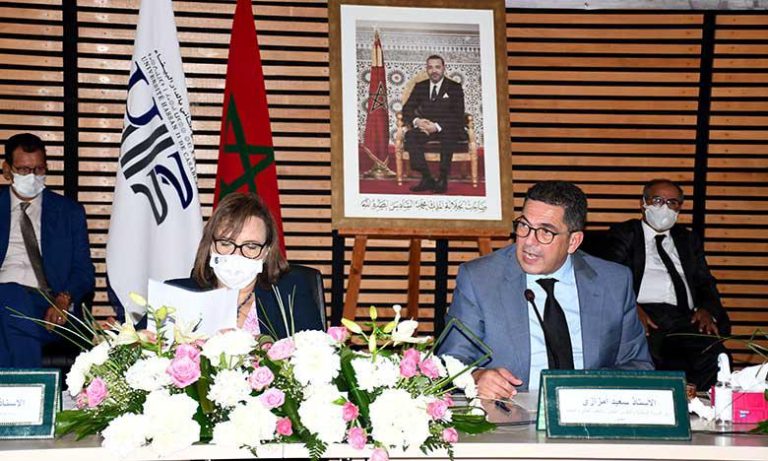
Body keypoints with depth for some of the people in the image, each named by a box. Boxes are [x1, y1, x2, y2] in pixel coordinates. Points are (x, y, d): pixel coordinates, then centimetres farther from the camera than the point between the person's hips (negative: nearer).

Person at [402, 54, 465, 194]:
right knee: (410, 136, -29)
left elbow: (458, 116, -7)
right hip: (425, 128, 3)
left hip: (447, 129, -3)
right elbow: (407, 109, 8)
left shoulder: (455, 87, 3)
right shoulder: (420, 87, 14)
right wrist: (416, 121, -16)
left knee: (449, 135, -39)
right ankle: (427, 179, -28)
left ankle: (443, 179, -29)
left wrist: (437, 126, -22)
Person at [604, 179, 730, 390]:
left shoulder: (688, 240, 31)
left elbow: (705, 283, 22)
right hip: (643, 315, -3)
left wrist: (706, 309, -1)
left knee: (714, 357, -29)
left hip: (684, 318, 3)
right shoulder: (624, 234, 18)